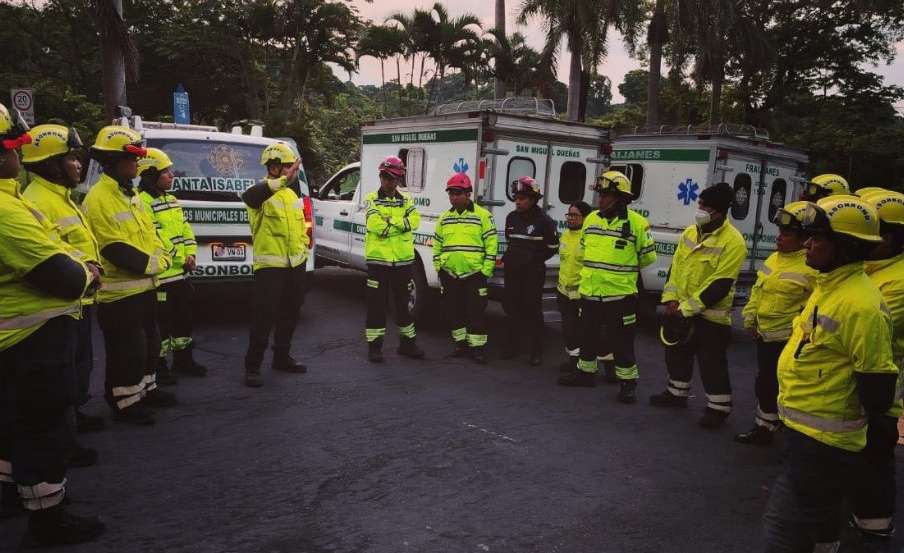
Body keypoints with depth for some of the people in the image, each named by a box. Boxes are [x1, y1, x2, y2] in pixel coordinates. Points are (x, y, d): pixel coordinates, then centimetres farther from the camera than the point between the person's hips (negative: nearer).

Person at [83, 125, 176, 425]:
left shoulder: (130, 194, 11)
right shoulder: (98, 199, -19)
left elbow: (150, 234, 15)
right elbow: (116, 251, -22)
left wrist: (162, 257, -3)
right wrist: (152, 264, -15)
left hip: (144, 286, 9)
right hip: (120, 292, -9)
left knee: (149, 343, 20)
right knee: (127, 351, 1)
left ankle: (147, 389, 35)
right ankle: (125, 402, 14)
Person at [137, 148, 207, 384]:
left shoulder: (172, 200, 16)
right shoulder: (142, 202, -15)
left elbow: (186, 229, 17)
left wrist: (191, 254, 2)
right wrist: (179, 258, -18)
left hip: (181, 273, 9)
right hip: (161, 275, -9)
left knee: (184, 317, 17)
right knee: (160, 322, 0)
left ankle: (183, 360, 30)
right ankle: (158, 367, 13)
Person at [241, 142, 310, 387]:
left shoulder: (291, 194, 14)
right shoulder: (262, 193, -12)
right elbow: (248, 196, -39)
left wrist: (303, 247, 18)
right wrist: (283, 180, -48)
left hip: (295, 265, 8)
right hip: (270, 266, -8)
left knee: (290, 315, 16)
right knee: (264, 317, -7)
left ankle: (282, 358, 30)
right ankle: (252, 367, 3)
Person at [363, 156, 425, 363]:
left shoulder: (406, 200, 9)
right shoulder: (371, 199, -1)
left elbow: (414, 220, -10)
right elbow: (375, 224, -18)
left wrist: (390, 222, -19)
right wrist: (401, 225, -12)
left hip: (403, 260, 4)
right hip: (378, 259, -3)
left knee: (403, 303, 14)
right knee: (377, 304, 1)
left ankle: (407, 342, 27)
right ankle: (374, 346, 10)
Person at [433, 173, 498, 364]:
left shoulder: (482, 215, -4)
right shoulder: (444, 217, 11)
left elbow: (491, 244, -5)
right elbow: (437, 244, 17)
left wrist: (486, 270, -8)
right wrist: (438, 267, 10)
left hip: (474, 273, -5)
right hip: (449, 274, 5)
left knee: (476, 312, -2)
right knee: (454, 311, 11)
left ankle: (478, 347, 8)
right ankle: (461, 343, 25)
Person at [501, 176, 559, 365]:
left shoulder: (543, 221, -8)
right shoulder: (511, 218, 9)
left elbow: (552, 248, -3)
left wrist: (534, 259, -9)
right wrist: (506, 258, 10)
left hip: (533, 273, -5)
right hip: (512, 271, 6)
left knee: (532, 310, -2)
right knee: (511, 307, 9)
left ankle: (536, 351, 7)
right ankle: (511, 346, 21)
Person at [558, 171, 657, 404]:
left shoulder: (636, 222, -10)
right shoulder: (591, 219, 5)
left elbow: (648, 256, 1)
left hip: (620, 295, -5)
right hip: (589, 292, 6)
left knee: (622, 342, 3)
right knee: (588, 336, 18)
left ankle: (628, 382, 16)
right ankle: (586, 371, 36)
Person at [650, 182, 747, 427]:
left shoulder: (733, 242, -18)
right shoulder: (690, 232, 5)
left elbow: (720, 285, -21)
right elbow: (675, 266, 9)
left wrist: (687, 308, -21)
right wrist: (670, 298, -3)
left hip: (710, 315, -7)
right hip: (680, 310, 7)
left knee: (712, 363, 1)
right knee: (677, 353, 19)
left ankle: (718, 407, 15)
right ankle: (677, 393, 37)